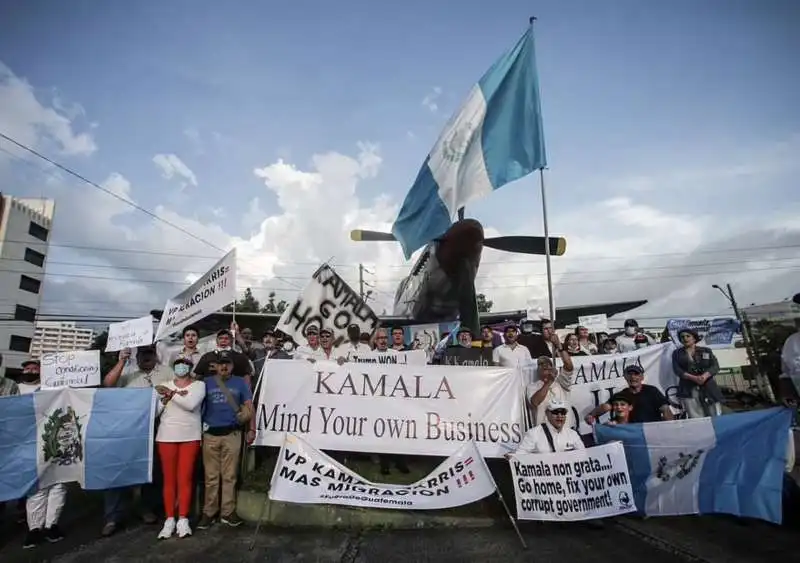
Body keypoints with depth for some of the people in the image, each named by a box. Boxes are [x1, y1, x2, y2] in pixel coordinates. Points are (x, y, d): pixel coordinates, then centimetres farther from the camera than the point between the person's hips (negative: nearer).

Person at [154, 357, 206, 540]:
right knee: (169, 479, 6)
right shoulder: (165, 386, 9)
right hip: (166, 436, 2)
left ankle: (183, 519, 8)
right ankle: (169, 519, 14)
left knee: (185, 478, 0)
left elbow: (191, 404, -17)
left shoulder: (199, 385, 1)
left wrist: (171, 393, -16)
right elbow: (154, 411, 3)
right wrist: (166, 399, -12)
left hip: (190, 436, -2)